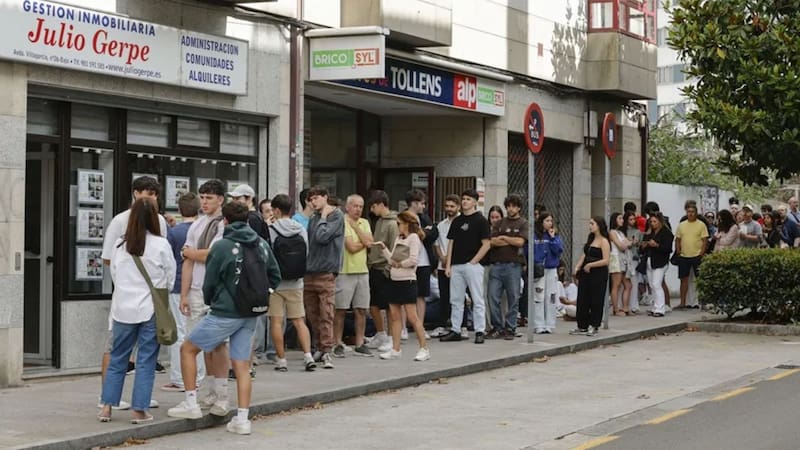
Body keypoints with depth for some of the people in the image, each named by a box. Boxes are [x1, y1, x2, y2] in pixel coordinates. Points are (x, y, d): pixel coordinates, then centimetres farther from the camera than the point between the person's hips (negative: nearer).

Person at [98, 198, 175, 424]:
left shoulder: (120, 245, -1)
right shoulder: (161, 245, -9)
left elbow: (114, 274, 9)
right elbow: (170, 277, 0)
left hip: (123, 309, 3)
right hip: (151, 309, -3)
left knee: (117, 358, 13)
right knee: (146, 361, 3)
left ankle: (107, 406, 12)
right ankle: (139, 410, 3)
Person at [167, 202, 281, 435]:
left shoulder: (221, 247, -12)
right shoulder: (262, 245, 4)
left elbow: (209, 284, -4)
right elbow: (275, 276, 11)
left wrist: (210, 301, 16)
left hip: (224, 313, -6)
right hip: (250, 316, 6)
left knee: (187, 349, 10)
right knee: (242, 366, 8)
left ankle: (191, 404, 10)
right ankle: (242, 419, 3)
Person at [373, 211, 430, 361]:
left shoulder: (413, 237, -8)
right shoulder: (398, 238, 16)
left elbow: (413, 259, -17)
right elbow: (392, 259, 15)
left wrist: (400, 264, -7)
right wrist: (383, 248, 8)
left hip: (407, 280, -8)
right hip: (394, 280, 8)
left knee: (412, 316, -8)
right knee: (394, 316, 8)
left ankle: (424, 349, -2)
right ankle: (395, 350, 11)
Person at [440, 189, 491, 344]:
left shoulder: (480, 220, -3)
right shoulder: (457, 221, 14)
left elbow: (486, 244, -7)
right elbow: (451, 243, 14)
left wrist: (473, 262, -12)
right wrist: (448, 265, 5)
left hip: (473, 265, -6)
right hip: (456, 266, 6)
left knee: (477, 300, -3)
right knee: (456, 300, 8)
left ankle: (479, 331, 0)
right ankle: (455, 331, 14)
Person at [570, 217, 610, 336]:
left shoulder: (603, 241, -10)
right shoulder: (590, 239, 13)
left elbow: (605, 260, -16)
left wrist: (590, 265, -18)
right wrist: (577, 267, 2)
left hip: (598, 274, -8)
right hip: (586, 273, 8)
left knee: (596, 300, 1)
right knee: (582, 299, 8)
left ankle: (593, 326, 12)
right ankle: (583, 326, 16)